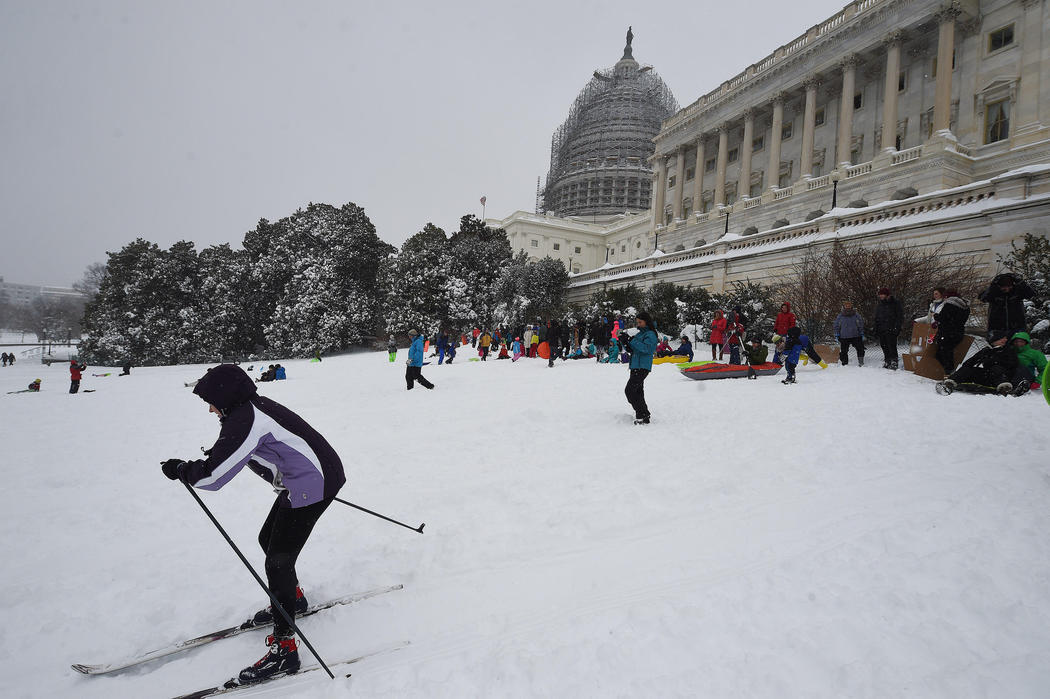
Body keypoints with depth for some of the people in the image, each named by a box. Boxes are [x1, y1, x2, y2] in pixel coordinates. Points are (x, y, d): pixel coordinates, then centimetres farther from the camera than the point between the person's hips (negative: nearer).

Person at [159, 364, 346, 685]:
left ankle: (284, 648, 4)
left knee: (278, 562, -4)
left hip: (310, 486, -10)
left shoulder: (244, 421, -20)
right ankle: (292, 598, 45)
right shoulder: (256, 406, 10)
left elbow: (212, 476, -20)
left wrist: (179, 469, -1)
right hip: (317, 476, 10)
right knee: (268, 540, 24)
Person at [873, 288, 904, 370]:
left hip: (891, 329, -6)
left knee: (892, 347, -9)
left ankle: (894, 363, -5)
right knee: (884, 347, 9)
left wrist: (897, 327, -13)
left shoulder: (895, 302, -3)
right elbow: (876, 317, 21)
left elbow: (900, 316, -4)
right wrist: (876, 328, 14)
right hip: (881, 329, 6)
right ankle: (887, 362, 17)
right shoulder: (879, 303, 15)